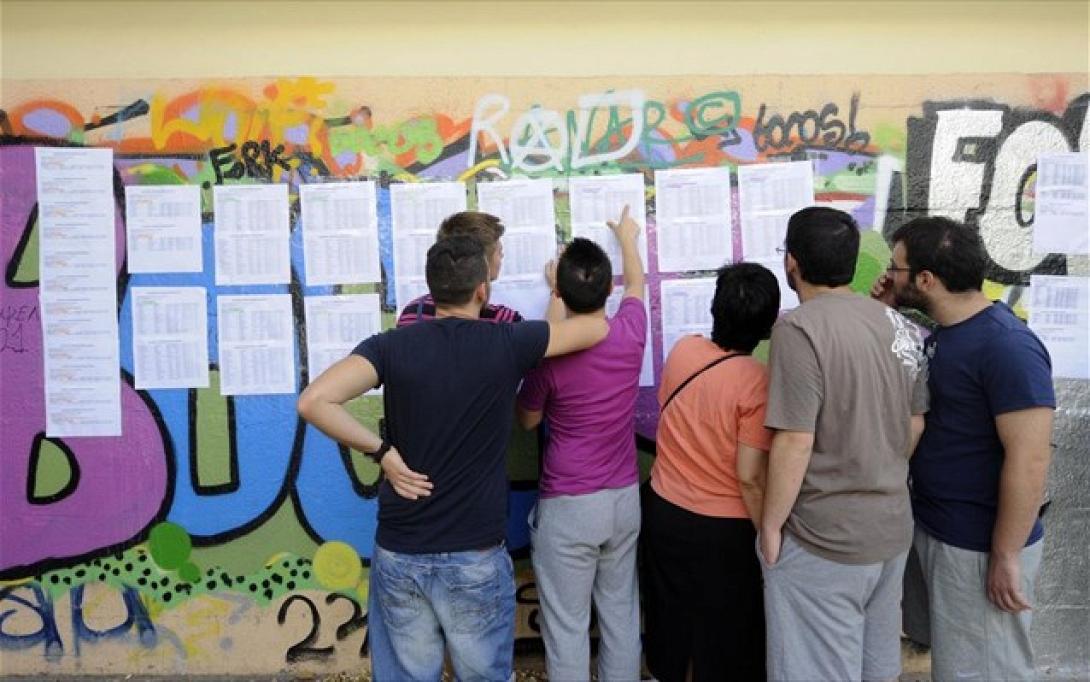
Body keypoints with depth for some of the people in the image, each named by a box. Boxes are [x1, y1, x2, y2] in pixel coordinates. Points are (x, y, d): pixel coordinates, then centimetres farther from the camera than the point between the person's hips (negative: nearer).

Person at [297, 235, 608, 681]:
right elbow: (598, 329, 3)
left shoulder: (391, 346, -8)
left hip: (399, 553, 2)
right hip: (475, 559, -1)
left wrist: (382, 451, -11)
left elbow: (314, 402, -21)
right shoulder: (507, 344, -10)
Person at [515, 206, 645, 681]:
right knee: (621, 613, 18)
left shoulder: (549, 355, -17)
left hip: (568, 506, -5)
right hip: (625, 498, 5)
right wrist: (627, 238, 36)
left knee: (566, 625, 7)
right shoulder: (631, 332, -8)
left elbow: (527, 419, 2)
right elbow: (636, 284, 16)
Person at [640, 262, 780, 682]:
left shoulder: (682, 349, -8)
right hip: (724, 528, -5)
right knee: (725, 634, 18)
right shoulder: (756, 381, -23)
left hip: (664, 510, 5)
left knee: (672, 615, 25)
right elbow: (750, 478, -22)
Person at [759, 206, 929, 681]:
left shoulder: (800, 328, -20)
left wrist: (771, 525, -11)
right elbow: (915, 425, 10)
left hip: (823, 539, -7)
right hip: (893, 527, 8)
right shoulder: (898, 324, 3)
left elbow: (794, 444, -23)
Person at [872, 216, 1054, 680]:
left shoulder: (1005, 347, -22)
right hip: (933, 528, 9)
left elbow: (1028, 461, -24)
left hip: (978, 547, -9)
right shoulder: (943, 333, 5)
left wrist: (1006, 557, -19)